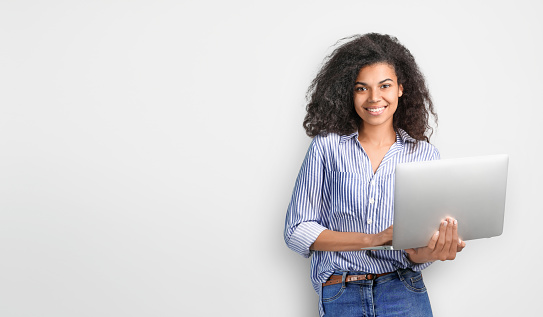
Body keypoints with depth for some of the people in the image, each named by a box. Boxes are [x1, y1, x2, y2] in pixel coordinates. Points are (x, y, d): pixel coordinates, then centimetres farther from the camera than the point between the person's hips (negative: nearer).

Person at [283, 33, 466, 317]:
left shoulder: (424, 154, 5)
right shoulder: (326, 147, 0)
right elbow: (297, 231, -3)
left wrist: (422, 254, -20)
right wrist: (373, 239, -14)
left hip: (405, 293, 1)